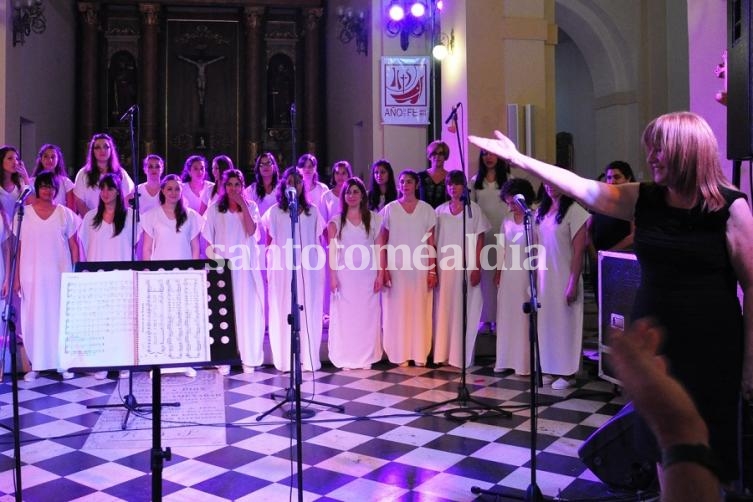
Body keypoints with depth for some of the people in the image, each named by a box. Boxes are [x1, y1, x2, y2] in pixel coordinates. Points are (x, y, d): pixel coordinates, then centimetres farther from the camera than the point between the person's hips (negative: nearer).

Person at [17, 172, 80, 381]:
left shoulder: (65, 214, 3)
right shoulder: (25, 213, 4)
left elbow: (74, 245, 5)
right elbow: (18, 247, 4)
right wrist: (17, 277, -1)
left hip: (60, 275, 0)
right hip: (32, 276, 0)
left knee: (61, 317, 2)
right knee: (34, 318, 1)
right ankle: (36, 365, 8)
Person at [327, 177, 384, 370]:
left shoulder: (373, 218, 6)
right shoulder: (336, 221, 5)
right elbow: (332, 251, 1)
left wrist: (380, 275, -3)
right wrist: (332, 276, -7)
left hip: (368, 275, 1)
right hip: (345, 275, 0)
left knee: (367, 315, 3)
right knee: (345, 315, 1)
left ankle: (367, 358, 13)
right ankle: (346, 359, 9)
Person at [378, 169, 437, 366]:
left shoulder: (426, 210, 5)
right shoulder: (390, 209, 4)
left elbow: (431, 242, 4)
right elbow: (382, 241, 3)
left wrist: (432, 270, -2)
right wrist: (383, 269, -5)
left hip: (420, 268, 1)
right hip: (395, 267, 0)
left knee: (420, 310, 3)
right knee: (397, 310, 1)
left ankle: (420, 354, 12)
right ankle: (399, 354, 10)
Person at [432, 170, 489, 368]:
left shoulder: (473, 209, 2)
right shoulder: (440, 211, 8)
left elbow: (480, 240, 0)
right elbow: (434, 241, 8)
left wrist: (477, 268, -7)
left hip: (467, 267, -2)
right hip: (445, 267, 2)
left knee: (465, 311, 0)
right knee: (444, 310, 3)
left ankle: (463, 356, 7)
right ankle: (443, 354, 11)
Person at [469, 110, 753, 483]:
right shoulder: (642, 199, 2)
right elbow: (582, 188, 3)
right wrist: (517, 158, 3)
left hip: (711, 352, -4)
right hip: (652, 345, 4)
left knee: (712, 446, 8)